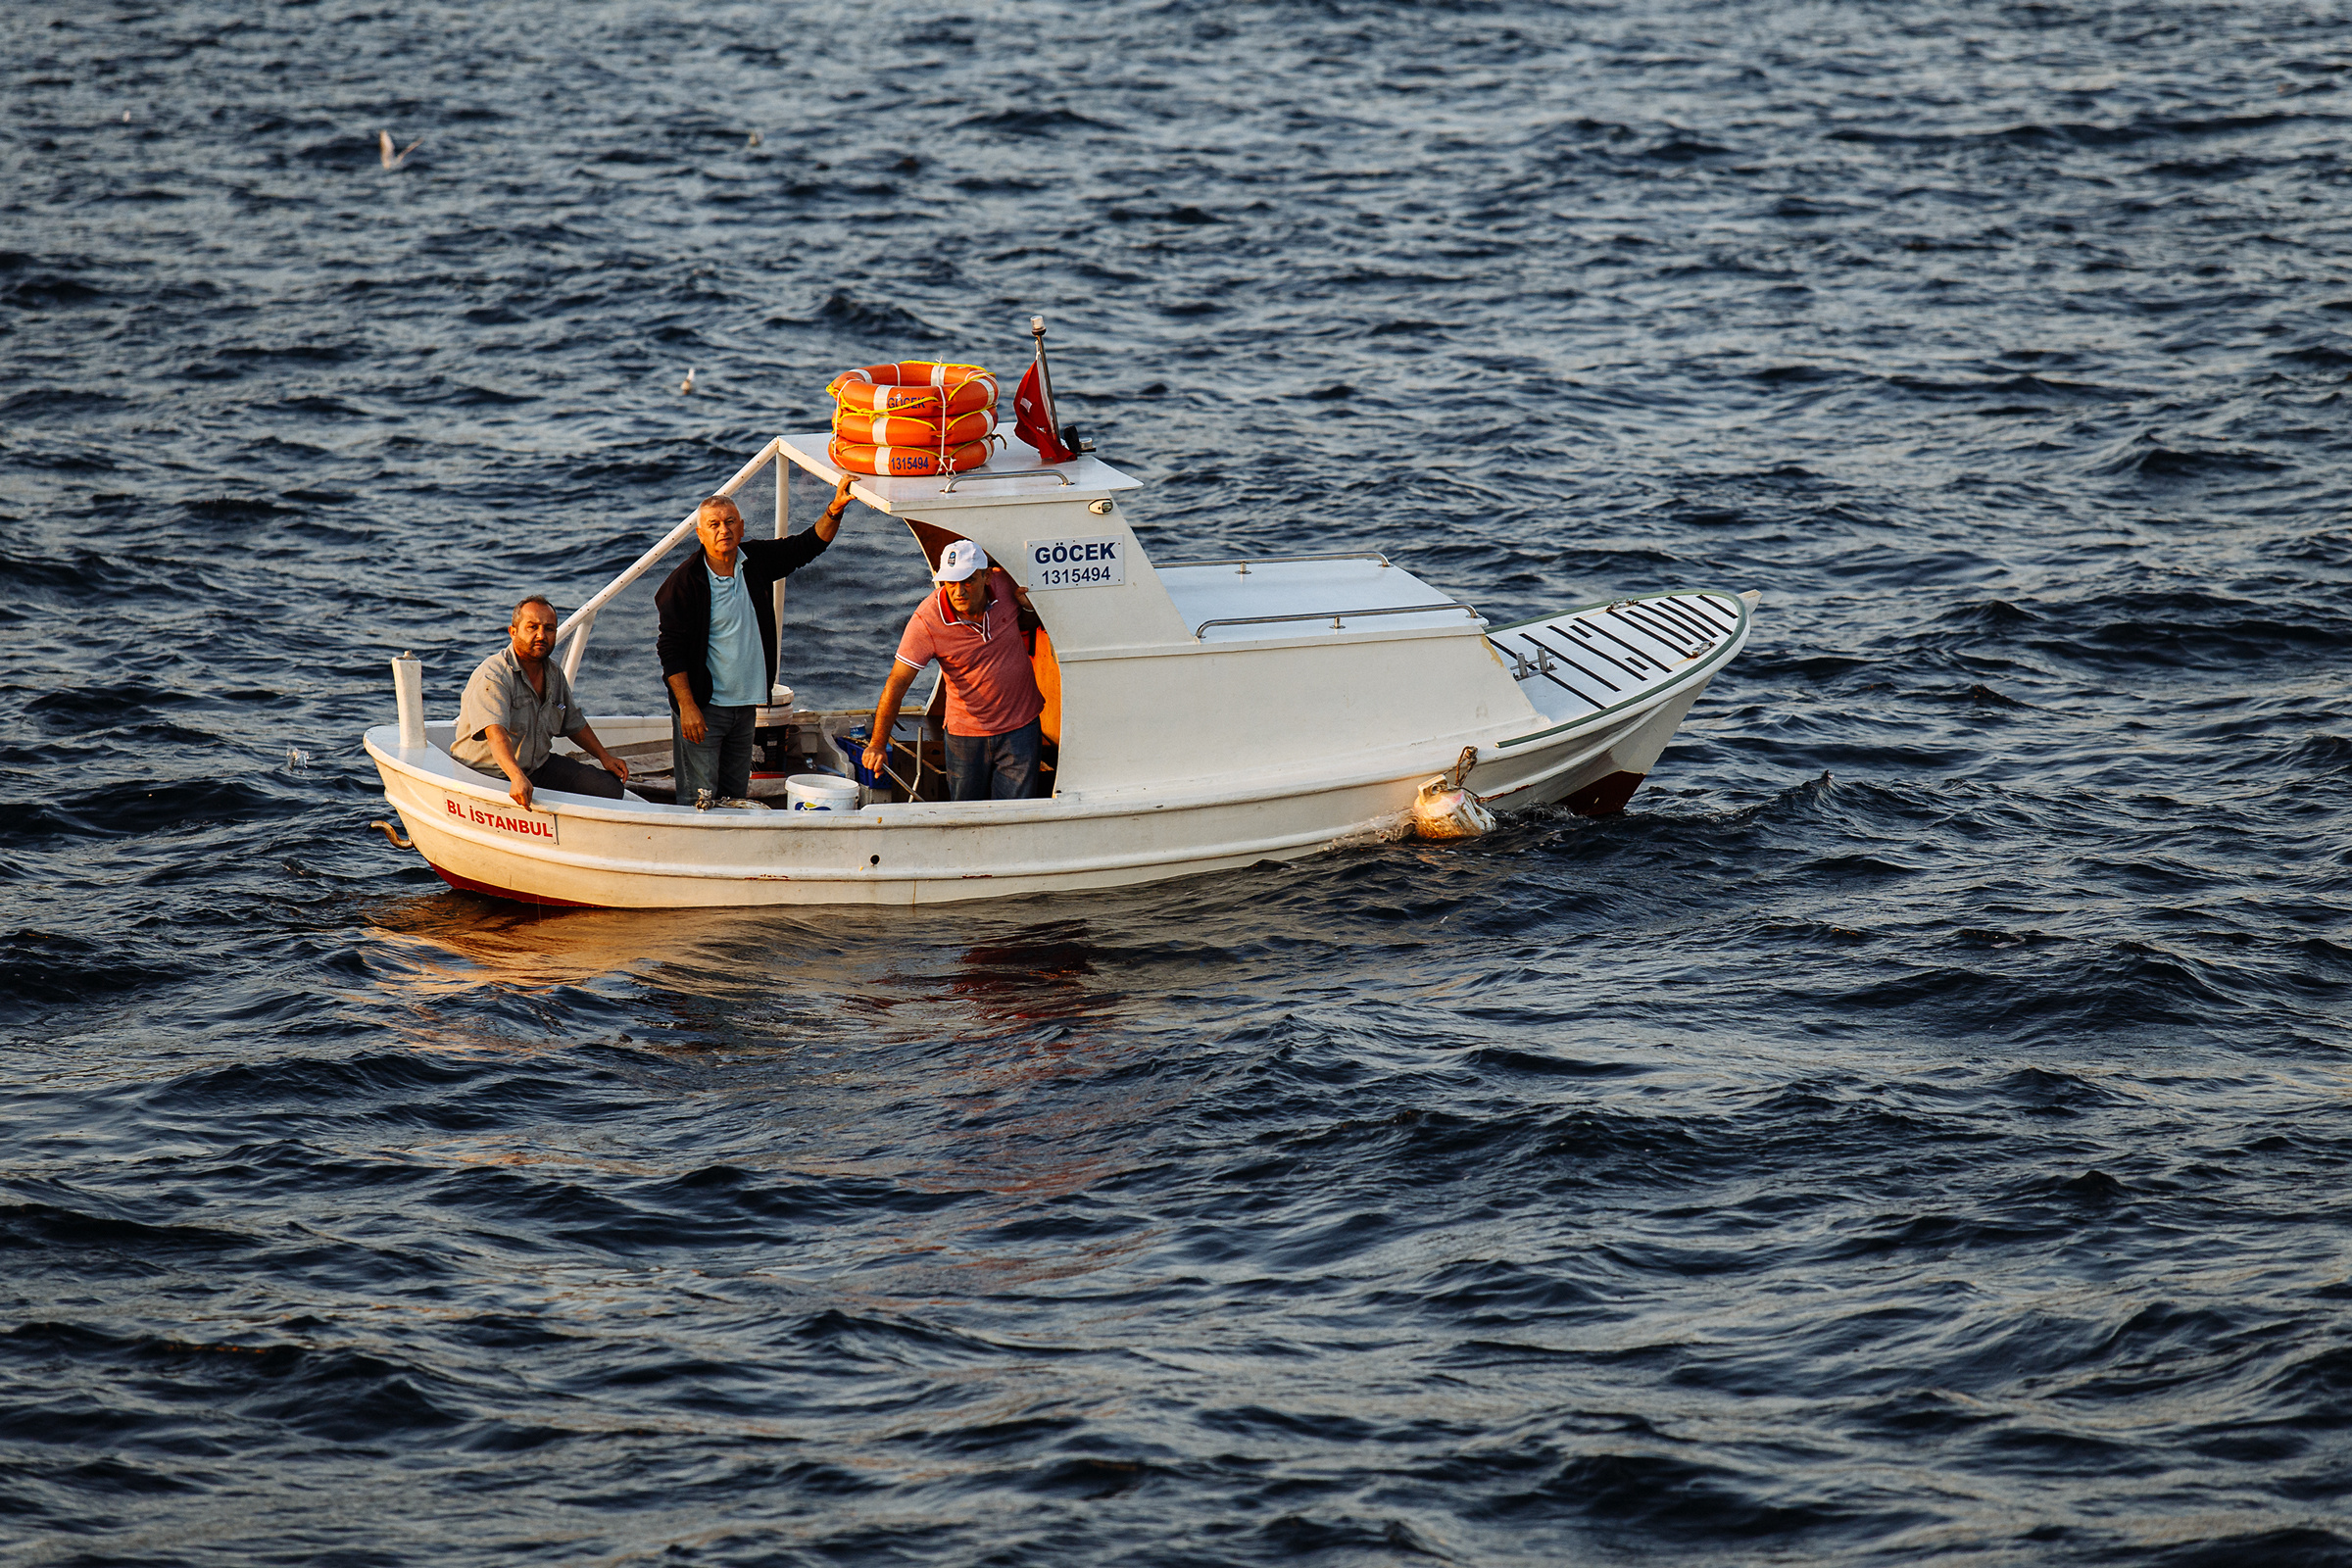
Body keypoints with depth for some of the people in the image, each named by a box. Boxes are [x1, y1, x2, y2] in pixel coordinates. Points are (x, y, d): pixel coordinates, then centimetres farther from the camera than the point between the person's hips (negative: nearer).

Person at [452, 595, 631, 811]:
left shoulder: (554, 674, 8)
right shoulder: (492, 676, -20)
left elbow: (574, 724, 26)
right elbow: (495, 733, -36)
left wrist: (604, 756, 17)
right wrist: (517, 777, -52)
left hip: (539, 765, 8)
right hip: (489, 773, -8)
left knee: (609, 787, -6)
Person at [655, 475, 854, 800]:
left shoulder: (756, 560, 3)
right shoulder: (684, 581, -13)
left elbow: (809, 545, 13)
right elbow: (671, 649, -12)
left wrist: (835, 510, -5)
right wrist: (687, 707, -18)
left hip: (746, 704, 6)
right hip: (704, 707, -6)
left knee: (736, 795, 12)